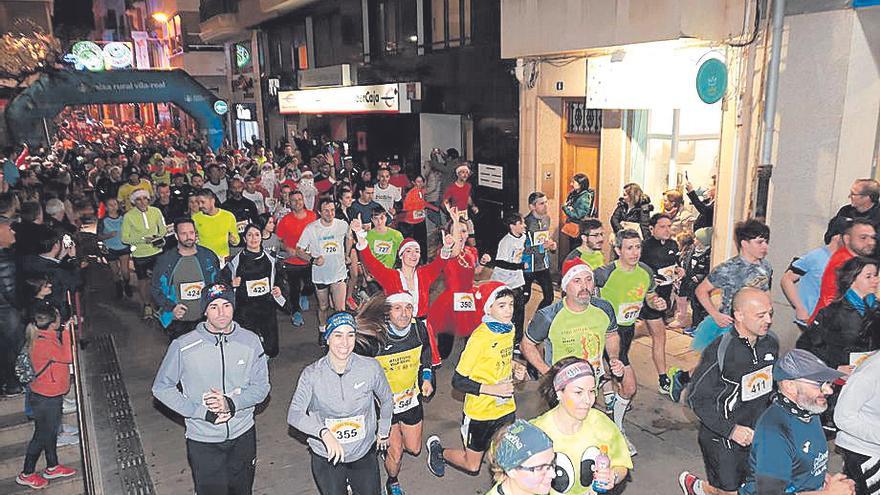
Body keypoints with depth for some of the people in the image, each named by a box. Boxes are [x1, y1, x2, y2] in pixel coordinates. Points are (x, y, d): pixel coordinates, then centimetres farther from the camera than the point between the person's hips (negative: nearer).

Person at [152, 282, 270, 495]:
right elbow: (161, 388, -4)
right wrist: (203, 412, -15)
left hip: (243, 435, 2)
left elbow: (261, 387, -2)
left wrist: (232, 403, -21)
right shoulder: (183, 347, -14)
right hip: (203, 440, -2)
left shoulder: (250, 341, -8)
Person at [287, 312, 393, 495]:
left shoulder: (371, 367, -14)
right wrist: (324, 432, -38)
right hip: (326, 458, -1)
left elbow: (387, 399, 4)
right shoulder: (312, 374, -16)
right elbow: (294, 414, -24)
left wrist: (384, 431, 14)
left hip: (364, 453, 1)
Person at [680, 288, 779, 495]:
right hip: (722, 438, -6)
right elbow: (697, 398, -19)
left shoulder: (770, 343, -3)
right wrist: (731, 430, -22)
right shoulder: (719, 352, -24)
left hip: (758, 433, 6)